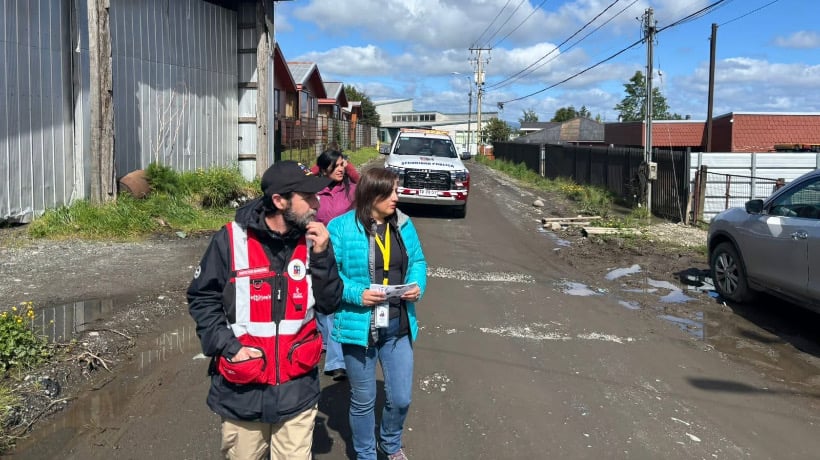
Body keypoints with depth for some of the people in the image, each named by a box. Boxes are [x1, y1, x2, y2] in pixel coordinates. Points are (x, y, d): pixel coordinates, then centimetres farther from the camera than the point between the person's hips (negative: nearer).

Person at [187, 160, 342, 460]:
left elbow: (330, 301, 0)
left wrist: (321, 256, -14)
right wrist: (228, 347, -13)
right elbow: (201, 299, -4)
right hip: (241, 389, -2)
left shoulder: (312, 240, -1)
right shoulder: (231, 240, -12)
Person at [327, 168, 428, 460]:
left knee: (401, 398, 12)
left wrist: (418, 285, -8)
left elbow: (417, 261, 12)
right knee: (363, 400, 14)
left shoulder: (403, 224, 3)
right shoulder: (341, 227, -12)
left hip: (398, 326, 4)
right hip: (359, 327, -4)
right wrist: (356, 294, -23)